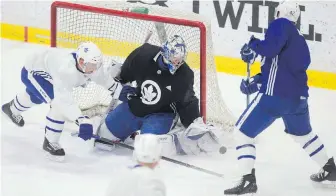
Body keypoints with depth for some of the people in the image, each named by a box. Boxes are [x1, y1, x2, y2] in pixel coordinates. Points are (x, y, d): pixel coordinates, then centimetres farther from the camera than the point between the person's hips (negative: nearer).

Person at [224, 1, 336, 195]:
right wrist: (256, 83, 16)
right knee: (303, 133, 33)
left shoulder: (280, 25, -3)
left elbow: (270, 47, -22)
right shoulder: (300, 40, 22)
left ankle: (248, 180, -10)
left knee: (243, 131, 0)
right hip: (299, 96, 8)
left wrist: (253, 45, -3)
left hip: (276, 95, -8)